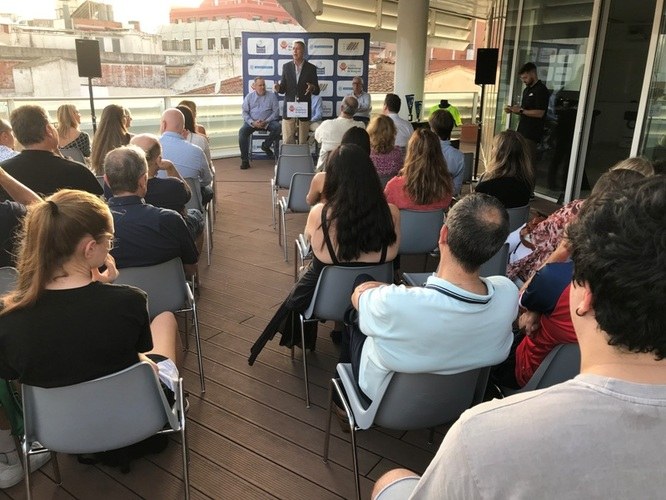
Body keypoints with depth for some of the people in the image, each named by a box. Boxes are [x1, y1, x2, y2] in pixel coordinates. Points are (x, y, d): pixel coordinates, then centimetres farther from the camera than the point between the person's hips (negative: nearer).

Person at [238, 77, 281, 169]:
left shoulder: (271, 96, 6)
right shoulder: (249, 96, 9)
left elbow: (276, 111, 1)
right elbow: (245, 112, 5)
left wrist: (266, 121, -15)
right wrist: (253, 122, -14)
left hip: (268, 122, 0)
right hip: (252, 122, 1)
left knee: (277, 127, -31)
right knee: (242, 131, -28)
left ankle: (265, 146, -4)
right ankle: (245, 160, -23)